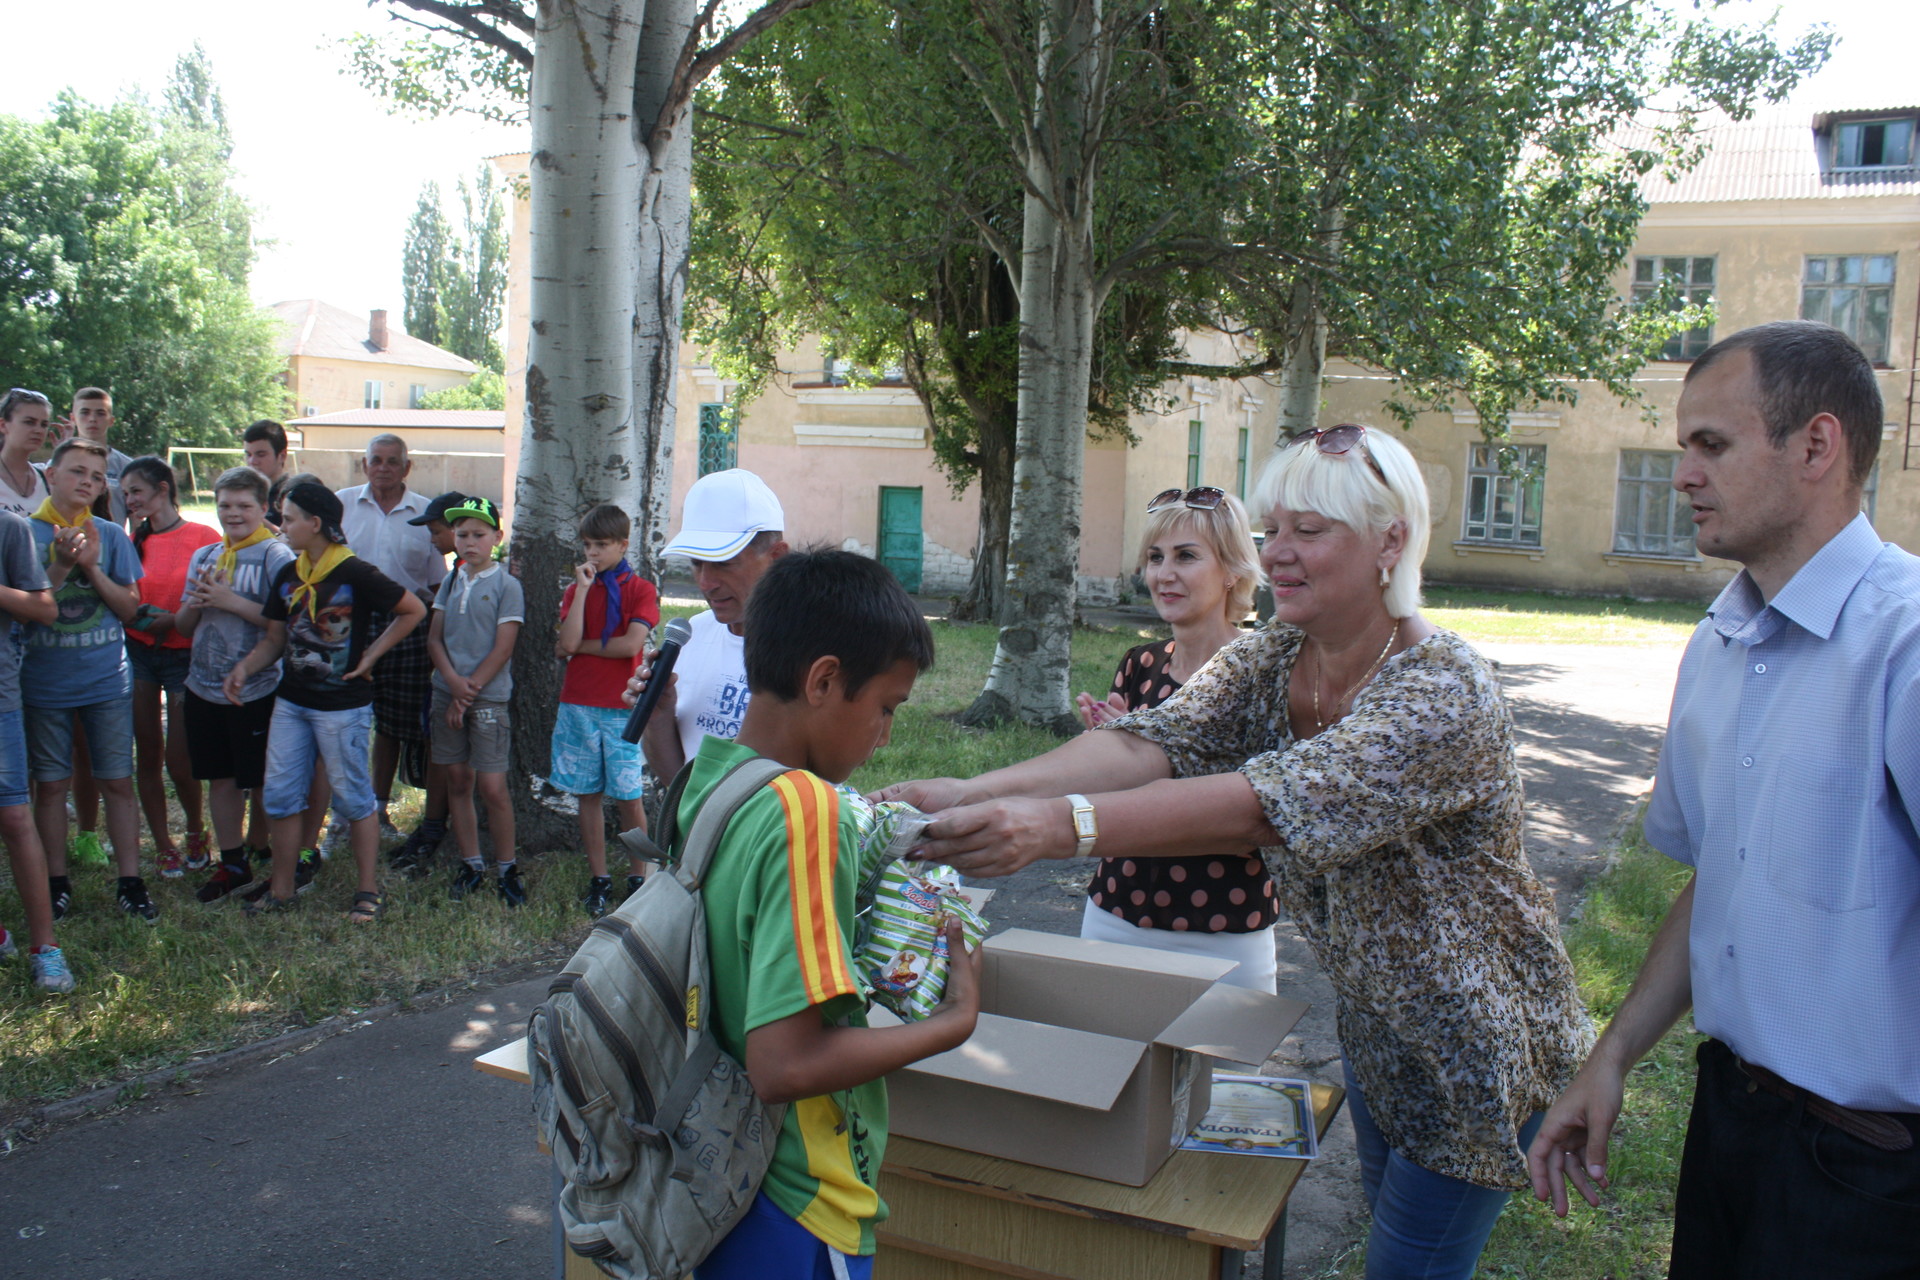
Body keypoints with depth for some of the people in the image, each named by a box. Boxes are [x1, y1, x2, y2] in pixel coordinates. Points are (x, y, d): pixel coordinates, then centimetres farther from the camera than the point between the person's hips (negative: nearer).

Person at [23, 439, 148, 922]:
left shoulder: (110, 535, 3)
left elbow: (130, 608, 0)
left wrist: (92, 567, -14)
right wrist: (61, 566, -19)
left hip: (107, 681, 1)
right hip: (45, 682, -1)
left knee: (118, 781, 3)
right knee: (51, 784, 8)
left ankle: (130, 883, 10)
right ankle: (56, 883, 20)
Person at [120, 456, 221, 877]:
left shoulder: (203, 538, -6)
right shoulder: (134, 539, 7)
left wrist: (175, 620, -16)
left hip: (185, 654, -4)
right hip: (137, 651, 4)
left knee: (179, 760, -2)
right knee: (148, 755, 6)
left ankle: (196, 832, 24)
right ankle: (163, 845, 19)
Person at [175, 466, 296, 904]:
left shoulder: (276, 556, -9)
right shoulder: (203, 556, 11)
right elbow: (183, 626, 15)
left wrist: (230, 601, -19)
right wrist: (195, 603, -7)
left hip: (256, 690, -6)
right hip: (204, 688, 6)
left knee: (262, 784, 4)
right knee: (220, 778, 14)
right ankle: (231, 862, 27)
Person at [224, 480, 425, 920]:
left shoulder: (355, 574, -14)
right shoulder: (288, 576, 7)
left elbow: (414, 610, -9)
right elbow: (274, 639, 13)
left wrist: (371, 655, -9)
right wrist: (244, 668, -4)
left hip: (343, 706, -7)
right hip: (291, 701, 7)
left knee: (353, 797, 3)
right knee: (280, 796, 9)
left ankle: (369, 892, 14)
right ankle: (282, 889, 23)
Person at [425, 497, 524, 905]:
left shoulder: (506, 585, -5)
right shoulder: (451, 581, 10)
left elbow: (502, 648, -8)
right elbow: (434, 638, 7)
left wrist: (469, 692, -10)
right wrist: (453, 681, -10)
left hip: (488, 698, -5)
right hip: (447, 692, 5)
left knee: (492, 786, -6)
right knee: (457, 780, 9)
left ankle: (506, 869, 7)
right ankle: (471, 864, 19)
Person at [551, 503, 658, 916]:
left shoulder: (640, 589, -1)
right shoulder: (576, 590, 9)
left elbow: (632, 643, -16)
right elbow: (564, 645, -7)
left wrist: (583, 645, -6)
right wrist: (582, 589, -8)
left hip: (622, 709, -3)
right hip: (578, 706, 3)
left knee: (629, 798, -1)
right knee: (588, 794, 8)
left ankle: (637, 878, 12)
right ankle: (598, 879, 17)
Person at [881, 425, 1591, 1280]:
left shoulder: (1446, 694, -30)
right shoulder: (1270, 660, -8)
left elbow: (1275, 801, -45)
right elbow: (1154, 742, -24)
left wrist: (1060, 825, -57)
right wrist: (977, 792, -41)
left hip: (1476, 1040, -6)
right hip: (1374, 1018, 7)